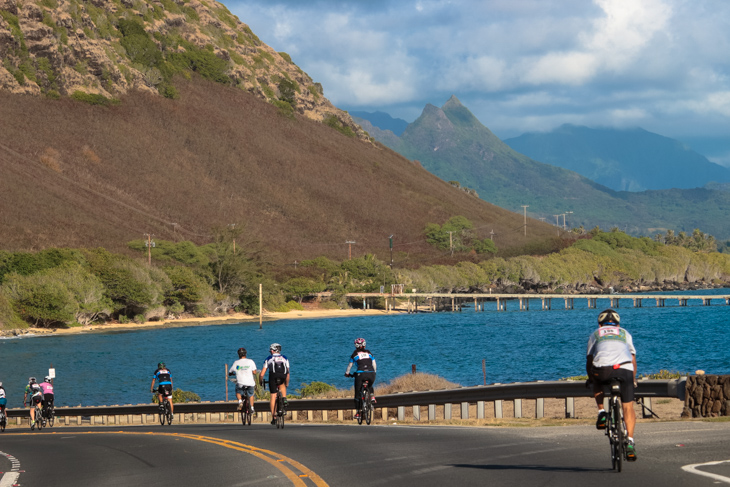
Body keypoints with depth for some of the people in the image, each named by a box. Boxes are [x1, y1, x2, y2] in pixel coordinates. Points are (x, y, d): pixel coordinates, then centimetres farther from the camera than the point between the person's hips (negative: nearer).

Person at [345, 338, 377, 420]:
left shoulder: (355, 354, 12)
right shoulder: (368, 352, 18)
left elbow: (350, 365, 21)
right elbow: (374, 364, 21)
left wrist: (347, 373, 36)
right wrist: (374, 372, 36)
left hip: (360, 374, -3)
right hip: (371, 374, 3)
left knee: (357, 394, 10)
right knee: (370, 386, 35)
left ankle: (357, 412, 9)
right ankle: (372, 396, 7)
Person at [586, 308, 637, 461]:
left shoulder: (595, 335, 28)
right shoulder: (625, 334, 31)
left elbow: (589, 360, 29)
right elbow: (633, 358, 33)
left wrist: (590, 378, 44)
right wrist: (633, 379, 45)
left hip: (602, 369, 0)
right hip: (625, 369, 0)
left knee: (597, 384, 35)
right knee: (628, 407, 7)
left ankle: (601, 412, 16)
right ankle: (630, 442, -6)